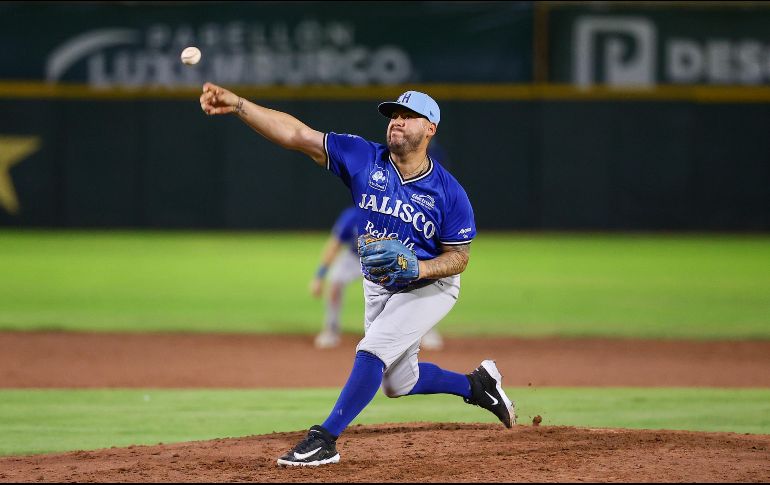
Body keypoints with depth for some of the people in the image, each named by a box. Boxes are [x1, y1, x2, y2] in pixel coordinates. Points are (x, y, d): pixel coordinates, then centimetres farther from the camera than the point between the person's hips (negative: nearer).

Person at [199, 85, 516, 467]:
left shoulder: (449, 192, -20)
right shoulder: (364, 160, -15)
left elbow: (459, 257, -12)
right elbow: (295, 134, -24)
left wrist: (417, 268, -32)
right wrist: (236, 104, -35)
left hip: (429, 287, -5)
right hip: (377, 288, 5)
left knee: (373, 349, -24)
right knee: (398, 382, 14)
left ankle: (325, 440, -22)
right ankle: (476, 384, 39)